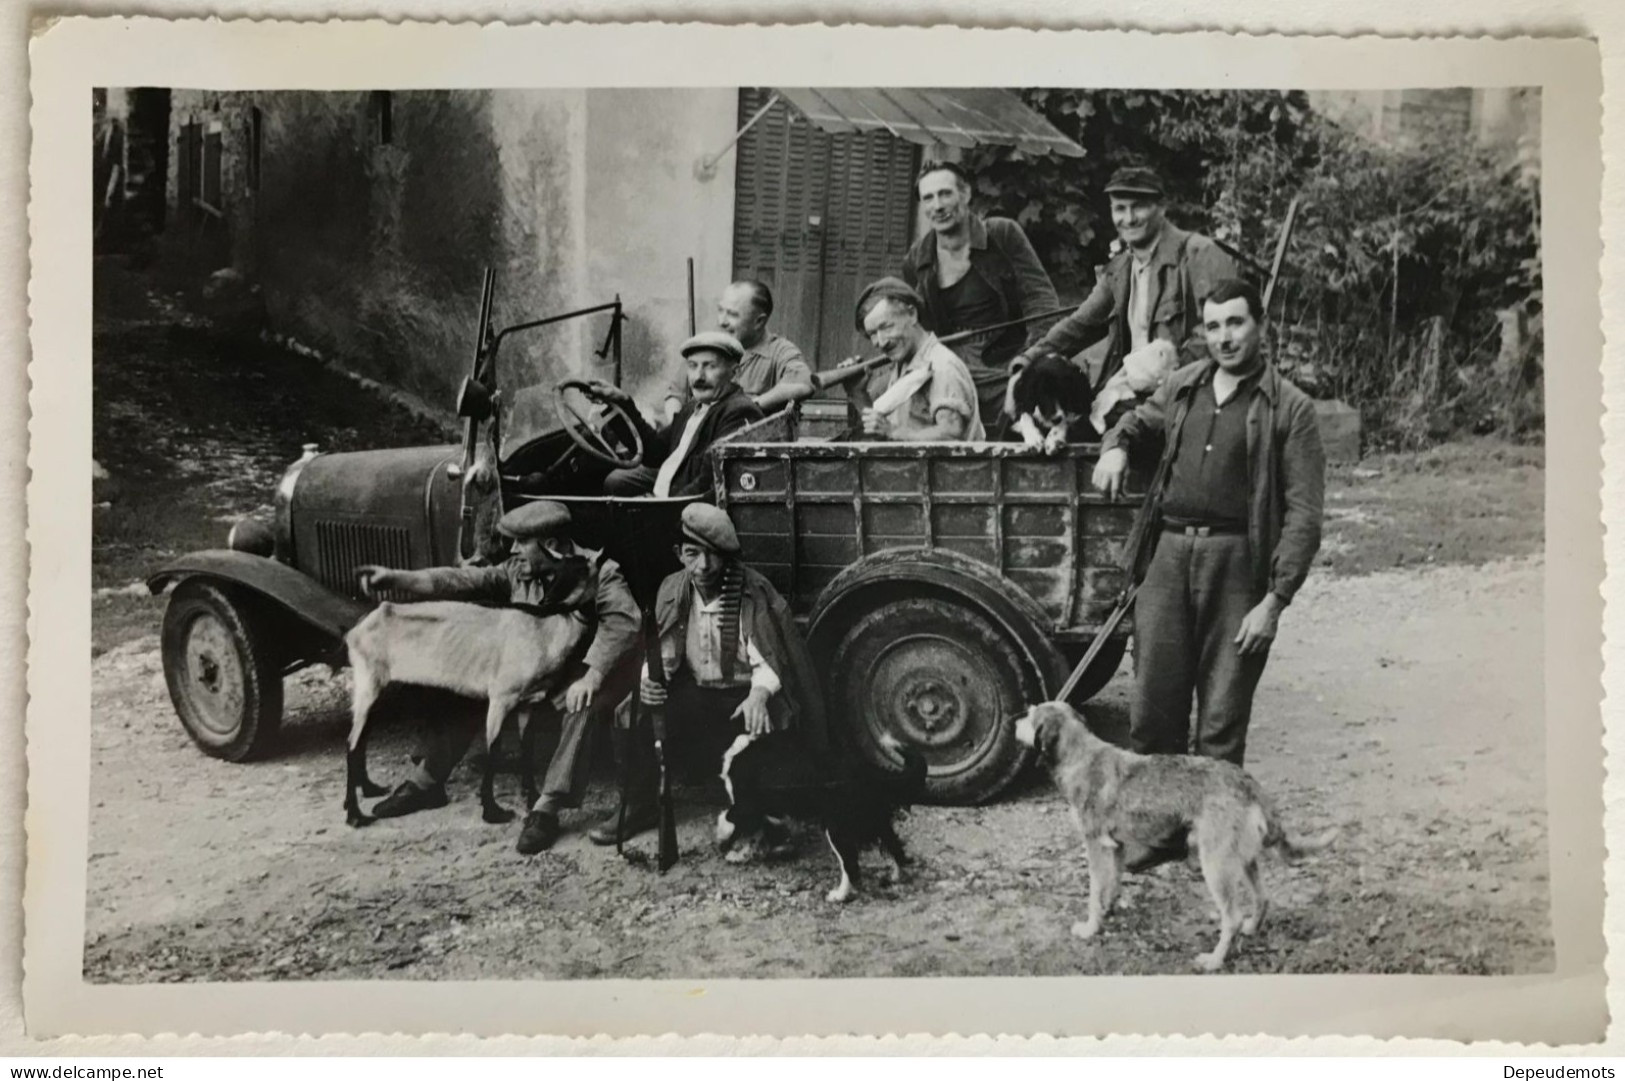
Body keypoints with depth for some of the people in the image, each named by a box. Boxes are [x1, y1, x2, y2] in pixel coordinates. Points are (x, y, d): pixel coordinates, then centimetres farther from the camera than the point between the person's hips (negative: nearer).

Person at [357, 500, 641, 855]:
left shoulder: (598, 572, -15)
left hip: (577, 672, -6)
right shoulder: (519, 572, 3)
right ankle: (426, 779, 6)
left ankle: (546, 807, -34)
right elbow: (464, 581, -4)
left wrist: (591, 676, -42)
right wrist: (398, 579, -14)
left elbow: (623, 621, -30)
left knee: (580, 706, -37)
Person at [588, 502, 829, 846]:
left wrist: (759, 694, -38)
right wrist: (650, 677, -17)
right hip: (694, 695, 4)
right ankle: (639, 805, 2)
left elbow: (767, 662, -17)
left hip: (743, 696, -4)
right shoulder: (672, 591, -1)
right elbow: (661, 654, 6)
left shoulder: (753, 592, -15)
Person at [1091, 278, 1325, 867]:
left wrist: (1275, 599, -12)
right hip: (1169, 552, 4)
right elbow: (1137, 421, 34)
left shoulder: (1289, 408, -2)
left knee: (1222, 714, 3)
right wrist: (1116, 445, 9)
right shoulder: (1182, 387, 12)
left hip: (1236, 561, -4)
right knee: (1153, 702, 5)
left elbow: (1303, 514, -5)